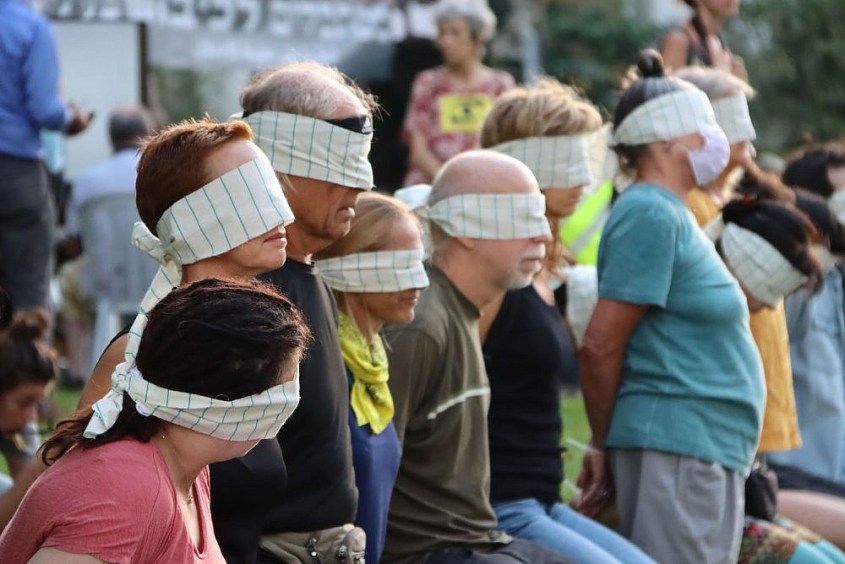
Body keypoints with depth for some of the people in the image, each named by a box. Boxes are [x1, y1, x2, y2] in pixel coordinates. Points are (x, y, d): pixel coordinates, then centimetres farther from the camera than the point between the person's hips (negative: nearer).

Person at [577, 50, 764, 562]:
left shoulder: (672, 214, 18)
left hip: (707, 448, 10)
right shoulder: (650, 214, -13)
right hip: (676, 447, -10)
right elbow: (601, 344, -16)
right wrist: (604, 448, -6)